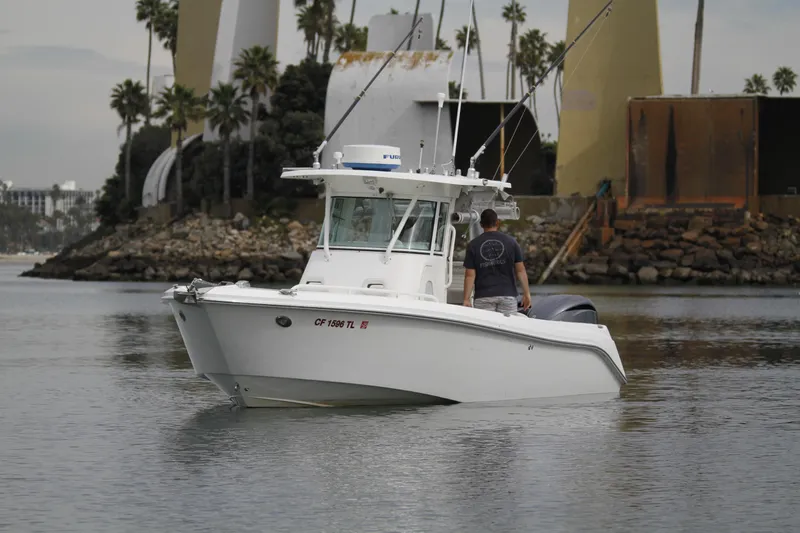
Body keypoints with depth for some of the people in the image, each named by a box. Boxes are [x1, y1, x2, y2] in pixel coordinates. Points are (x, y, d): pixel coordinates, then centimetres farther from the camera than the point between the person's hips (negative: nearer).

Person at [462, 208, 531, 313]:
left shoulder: (473, 245, 0)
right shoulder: (511, 242, 2)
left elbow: (470, 275, -4)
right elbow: (520, 270, 1)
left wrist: (466, 299, -1)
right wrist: (526, 293, 6)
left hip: (483, 297, 0)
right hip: (507, 294, 1)